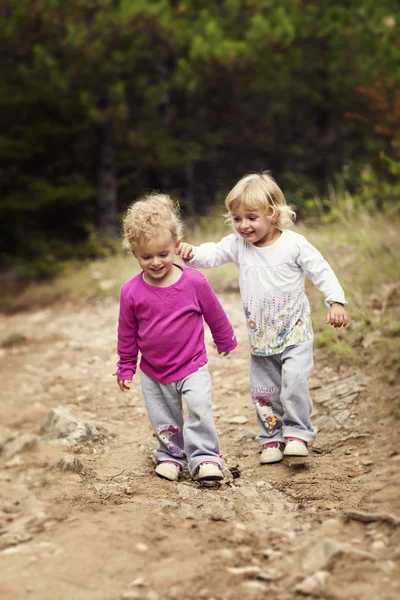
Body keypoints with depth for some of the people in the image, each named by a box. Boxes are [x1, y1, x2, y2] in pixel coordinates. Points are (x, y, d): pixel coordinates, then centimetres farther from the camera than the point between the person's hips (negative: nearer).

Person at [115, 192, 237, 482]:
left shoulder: (194, 282, -16)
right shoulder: (132, 292, -12)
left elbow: (215, 314, 2)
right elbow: (127, 333, 2)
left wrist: (226, 341, 16)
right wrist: (126, 367, 10)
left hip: (192, 366, -2)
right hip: (153, 373, 2)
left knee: (199, 409, -16)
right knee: (164, 420, 13)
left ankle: (205, 457, -4)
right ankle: (171, 455, 33)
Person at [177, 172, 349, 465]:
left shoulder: (294, 244, -12)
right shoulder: (237, 245, -2)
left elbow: (321, 272, -10)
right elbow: (212, 254, -7)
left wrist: (336, 301, -19)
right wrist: (191, 252, -29)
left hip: (295, 330, -4)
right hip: (260, 336, 5)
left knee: (294, 381, -19)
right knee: (264, 388, 10)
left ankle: (297, 433, -5)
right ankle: (272, 438, 23)